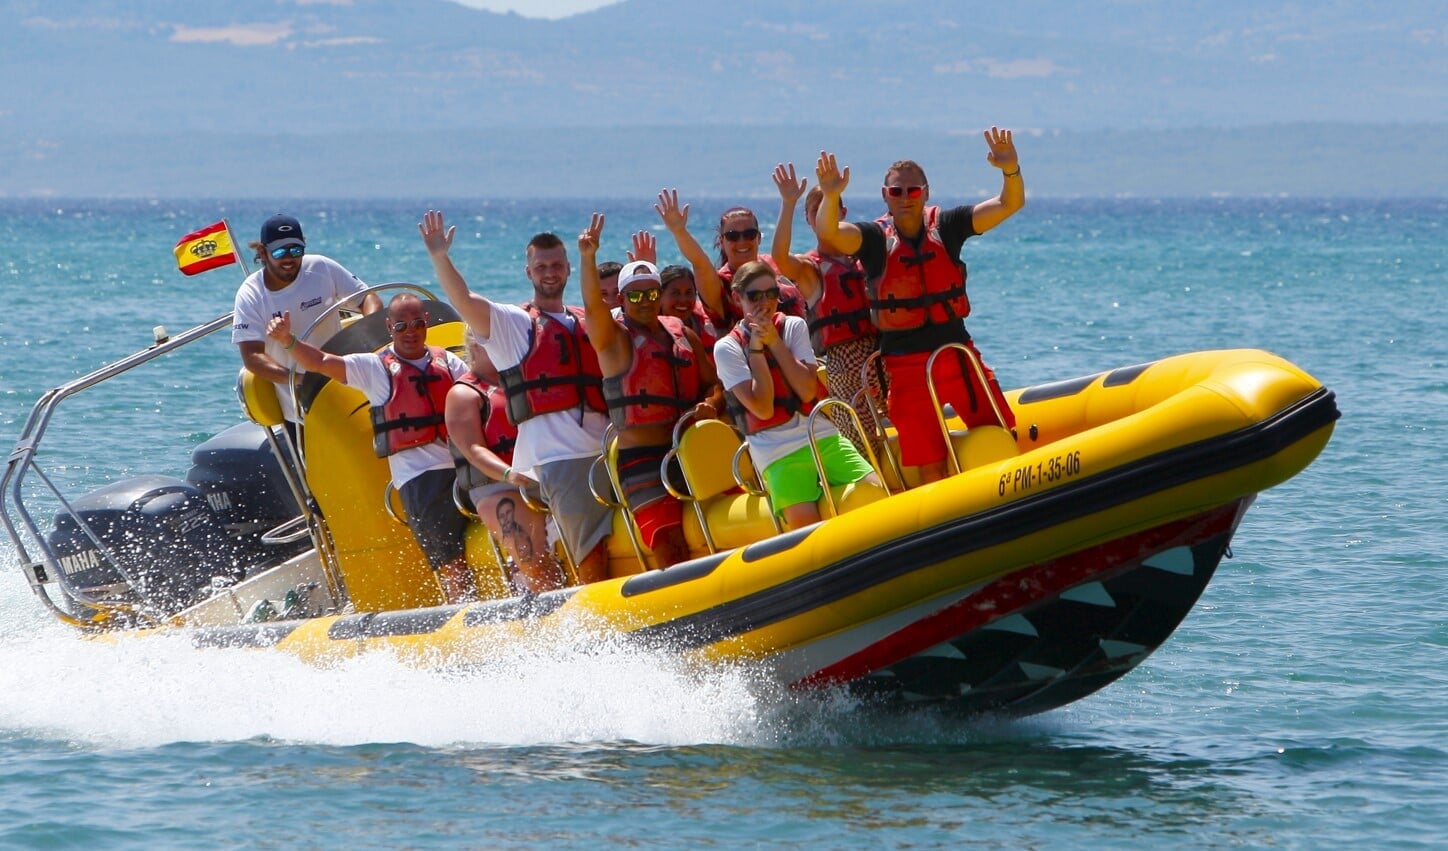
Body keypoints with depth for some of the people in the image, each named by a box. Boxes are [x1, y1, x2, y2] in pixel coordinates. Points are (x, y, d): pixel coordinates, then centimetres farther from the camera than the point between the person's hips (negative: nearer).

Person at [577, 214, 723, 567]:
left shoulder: (684, 335, 16)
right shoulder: (615, 340, 1)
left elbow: (713, 383, 19)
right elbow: (593, 307, -17)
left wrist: (710, 405, -5)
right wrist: (587, 259, -34)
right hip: (643, 462, -5)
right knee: (670, 547, -18)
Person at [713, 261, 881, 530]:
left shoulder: (794, 327, 9)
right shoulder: (727, 348, 0)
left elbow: (808, 391, -4)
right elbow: (762, 408, -11)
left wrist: (774, 342, -9)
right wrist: (757, 347, -10)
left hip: (822, 436, 4)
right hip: (778, 453, -4)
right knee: (805, 523, -29)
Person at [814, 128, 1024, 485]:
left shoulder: (945, 226, 1)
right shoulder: (875, 238, -3)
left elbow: (1009, 205, -7)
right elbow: (828, 232, -22)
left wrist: (1011, 171, -29)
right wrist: (830, 197, -43)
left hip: (957, 353, 2)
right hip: (906, 366, -2)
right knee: (931, 468, 0)